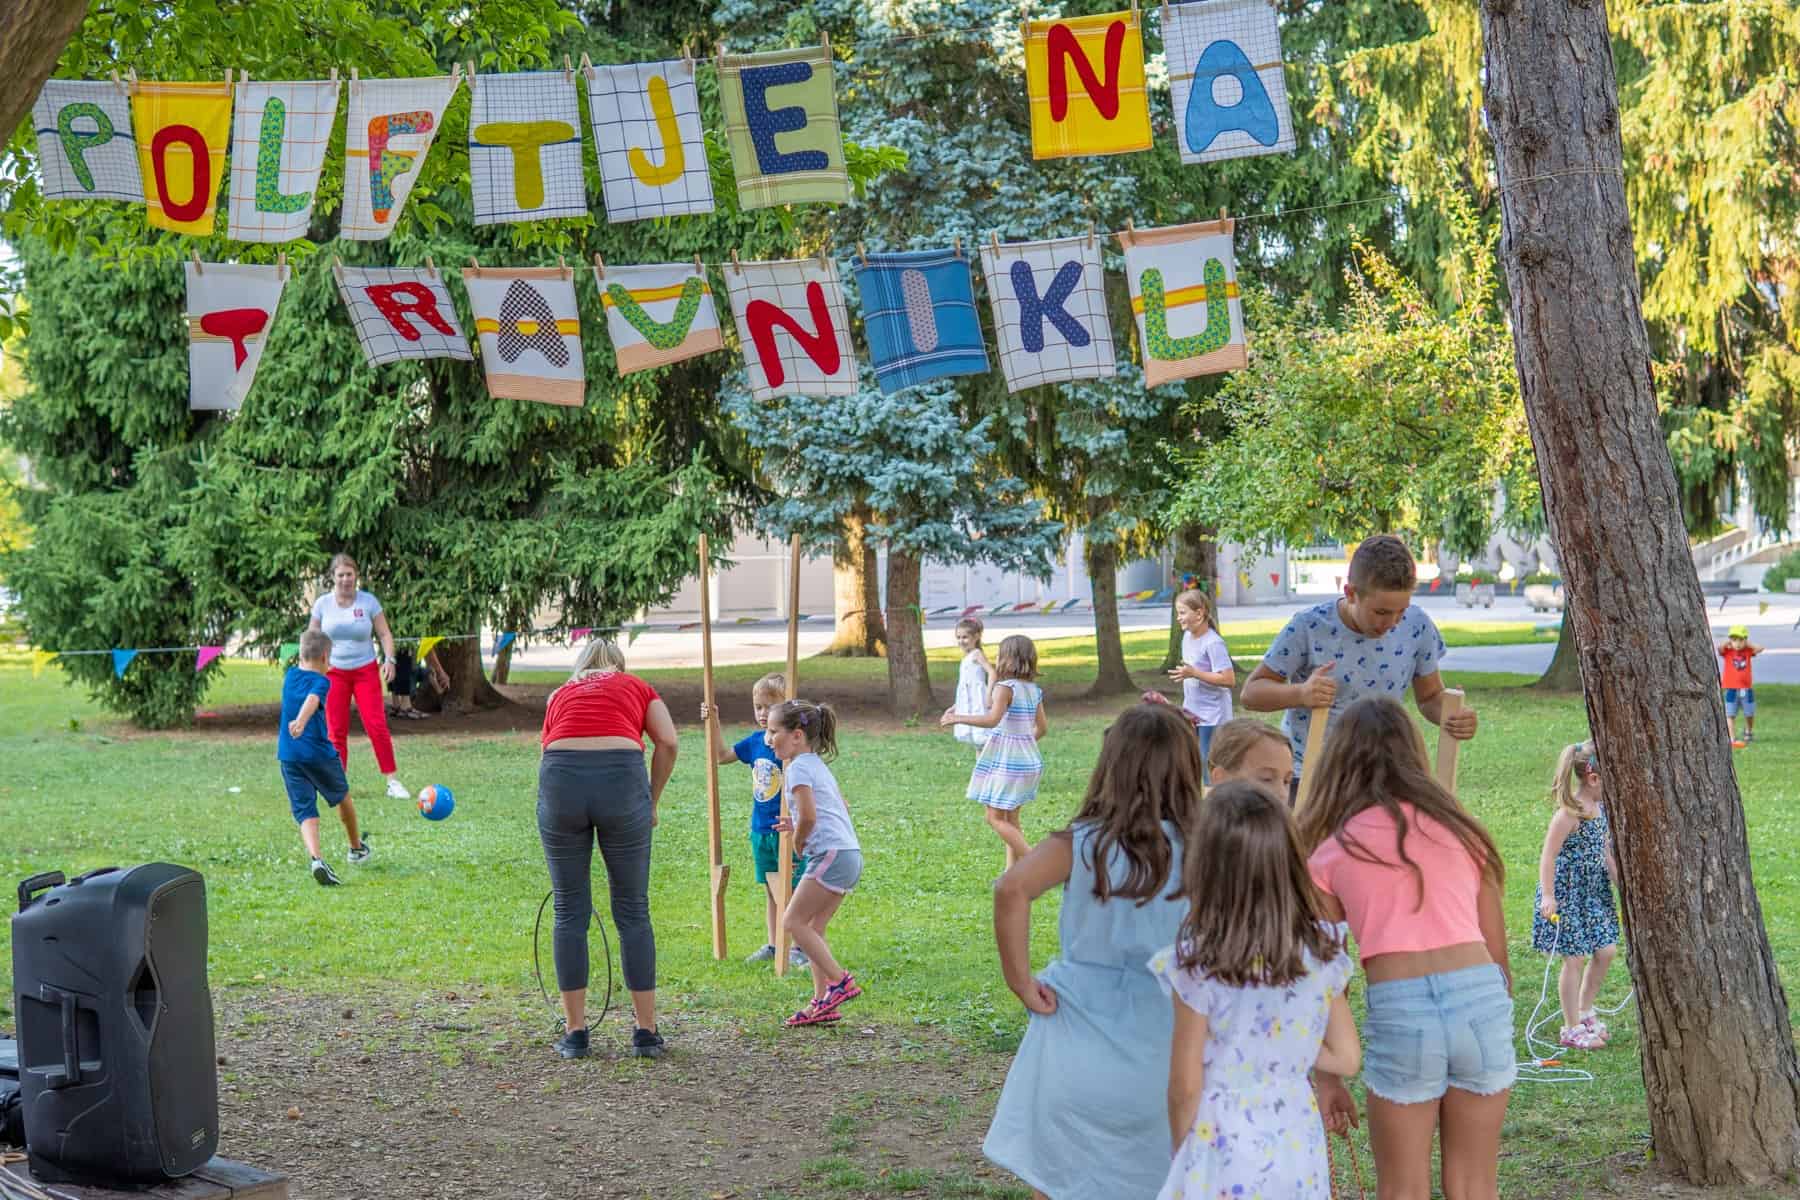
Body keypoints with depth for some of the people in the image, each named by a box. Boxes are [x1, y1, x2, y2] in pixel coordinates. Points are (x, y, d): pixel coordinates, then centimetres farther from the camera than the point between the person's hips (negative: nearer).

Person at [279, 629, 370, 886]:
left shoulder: (290, 675, 9)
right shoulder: (321, 682, -10)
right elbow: (312, 700, -32)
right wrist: (301, 721, -50)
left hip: (288, 756, 4)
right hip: (319, 753, -4)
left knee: (304, 811, -1)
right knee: (342, 797, 22)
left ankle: (315, 858, -27)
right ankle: (356, 847, 42)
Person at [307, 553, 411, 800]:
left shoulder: (368, 601, -3)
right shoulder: (323, 604, 0)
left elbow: (384, 633, 1)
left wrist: (389, 659, -13)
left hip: (365, 670, -1)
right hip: (334, 673, 1)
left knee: (377, 725, -9)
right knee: (336, 730, 0)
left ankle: (393, 782, -5)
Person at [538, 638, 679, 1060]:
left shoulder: (560, 695, 30)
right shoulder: (637, 688, 24)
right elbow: (667, 742, 7)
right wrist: (652, 802, 17)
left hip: (560, 777, 2)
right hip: (622, 777, -1)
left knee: (570, 912, 12)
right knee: (633, 911, 9)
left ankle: (575, 1033, 15)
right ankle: (646, 1032, 13)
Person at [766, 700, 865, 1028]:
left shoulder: (799, 767, -8)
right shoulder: (818, 764, 22)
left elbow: (808, 816, -19)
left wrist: (798, 842, 0)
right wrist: (797, 826, 22)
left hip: (831, 854, -10)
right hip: (851, 854, 10)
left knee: (795, 921, -5)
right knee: (813, 928, 11)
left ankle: (839, 980, -8)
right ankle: (822, 1002, 9)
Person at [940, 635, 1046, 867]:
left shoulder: (1005, 687, -15)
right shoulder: (1034, 691, 7)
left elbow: (992, 719, -29)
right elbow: (1040, 728, 12)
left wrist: (958, 718, -22)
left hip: (1006, 761, -8)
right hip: (1027, 759, 8)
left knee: (996, 817, -1)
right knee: (1011, 818, 15)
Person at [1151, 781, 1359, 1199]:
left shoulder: (1198, 964, -17)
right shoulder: (1321, 949, -4)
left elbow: (1185, 1087, -10)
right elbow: (1347, 1059, 2)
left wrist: (1182, 1152, 7)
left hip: (1225, 1151, -4)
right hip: (1298, 1147, 4)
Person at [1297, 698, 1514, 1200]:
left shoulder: (1332, 853, 10)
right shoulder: (1460, 829, 17)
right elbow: (1498, 950, 18)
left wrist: (1325, 1076, 15)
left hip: (1399, 1008, -2)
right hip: (1479, 994, 3)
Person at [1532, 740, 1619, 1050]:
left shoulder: (1600, 810, 5)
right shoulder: (1569, 814, -20)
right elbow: (1548, 856, -21)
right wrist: (1548, 896, -28)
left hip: (1594, 893, 8)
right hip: (1568, 894, -8)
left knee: (1606, 950, 9)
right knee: (1575, 959, -1)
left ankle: (1585, 1011, 29)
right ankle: (1571, 1029, 12)